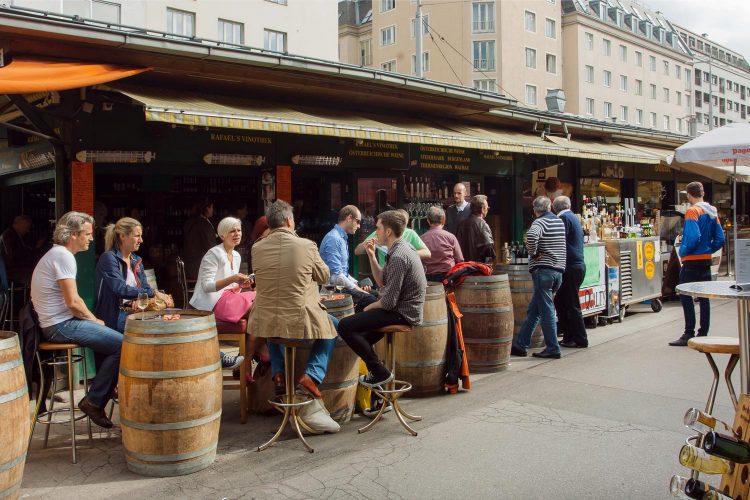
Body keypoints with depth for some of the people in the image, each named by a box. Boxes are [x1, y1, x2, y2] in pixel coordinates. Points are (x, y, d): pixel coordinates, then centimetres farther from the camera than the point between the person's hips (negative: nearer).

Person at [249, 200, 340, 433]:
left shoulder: (257, 248, -3)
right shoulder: (307, 246, -11)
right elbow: (324, 276, 5)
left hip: (265, 321, 4)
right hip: (301, 321, -3)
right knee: (331, 328, 25)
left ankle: (279, 374, 27)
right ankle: (311, 377, 6)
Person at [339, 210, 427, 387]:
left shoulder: (398, 256, -24)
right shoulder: (402, 248, 8)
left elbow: (389, 301, -25)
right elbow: (382, 280, 13)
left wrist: (370, 307, -6)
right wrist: (372, 256, 2)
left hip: (401, 313, -11)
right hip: (406, 308, 11)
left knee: (345, 326, -17)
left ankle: (380, 373, -8)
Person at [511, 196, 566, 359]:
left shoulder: (540, 222, -10)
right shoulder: (560, 221, 15)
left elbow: (531, 235, -31)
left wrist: (533, 253, -15)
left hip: (543, 270, -8)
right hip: (559, 270, 8)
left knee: (546, 311, -1)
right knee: (533, 310, 12)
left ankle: (553, 349, 2)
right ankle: (520, 345, 16)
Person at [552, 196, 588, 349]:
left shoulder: (564, 218, -9)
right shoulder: (574, 217, 19)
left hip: (571, 267, -9)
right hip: (578, 265, 9)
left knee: (572, 305, -3)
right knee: (560, 301, 14)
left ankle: (580, 340, 3)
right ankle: (569, 336, 18)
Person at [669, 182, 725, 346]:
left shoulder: (692, 211, -14)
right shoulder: (712, 212, 10)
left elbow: (693, 237, -24)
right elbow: (720, 239, 10)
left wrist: (683, 251, -10)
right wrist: (708, 250, 15)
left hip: (692, 261, -8)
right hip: (706, 260, 8)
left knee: (685, 296, -3)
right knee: (704, 297, 11)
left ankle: (689, 334, -4)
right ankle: (703, 333, 16)